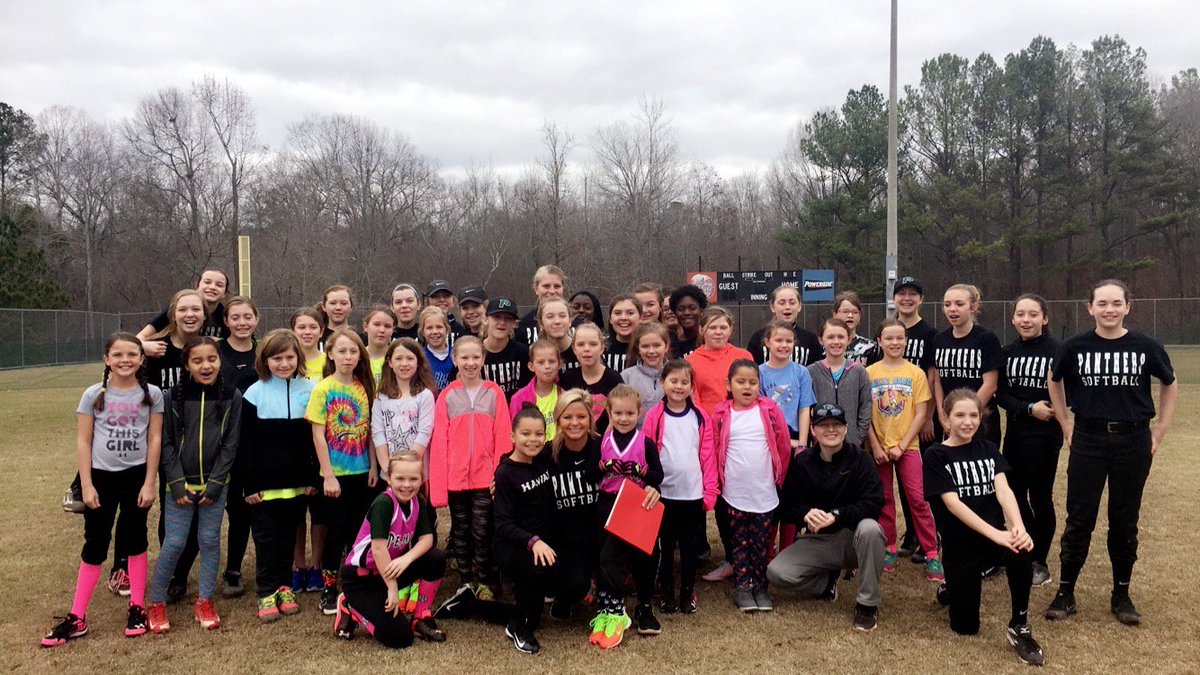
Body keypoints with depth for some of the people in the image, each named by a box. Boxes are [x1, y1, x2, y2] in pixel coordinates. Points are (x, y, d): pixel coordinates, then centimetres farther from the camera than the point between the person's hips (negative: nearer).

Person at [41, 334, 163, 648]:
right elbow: (83, 441, -3)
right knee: (95, 545, 5)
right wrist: (87, 485, -6)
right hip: (101, 476, 0)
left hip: (136, 476, 0)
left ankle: (137, 608, 21)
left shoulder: (151, 394, -4)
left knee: (135, 539, 10)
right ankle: (77, 618, 13)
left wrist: (149, 483, -5)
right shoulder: (94, 395, -4)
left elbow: (154, 440, -2)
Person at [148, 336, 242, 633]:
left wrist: (214, 484, -9)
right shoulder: (172, 397, -4)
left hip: (216, 484, 1)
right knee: (174, 543, 0)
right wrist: (178, 484, -10)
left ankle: (205, 600, 22)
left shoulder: (232, 397, -3)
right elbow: (166, 443, -3)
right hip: (180, 485, -1)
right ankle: (156, 603, 17)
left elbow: (231, 444, -3)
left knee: (210, 540, 8)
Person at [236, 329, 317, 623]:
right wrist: (248, 485, -7)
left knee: (288, 537, 12)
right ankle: (267, 593, 17)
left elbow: (316, 438, 4)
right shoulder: (254, 394, -3)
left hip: (297, 483, 1)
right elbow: (244, 444, -3)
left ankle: (285, 587, 26)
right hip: (263, 484, -1)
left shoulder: (310, 391, 0)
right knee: (265, 538, 5)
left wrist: (313, 478, 1)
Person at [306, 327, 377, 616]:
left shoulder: (364, 387, 4)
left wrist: (373, 466, 2)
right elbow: (318, 435, -10)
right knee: (337, 531, 1)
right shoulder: (322, 389, -8)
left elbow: (369, 430, 8)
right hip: (336, 474, -4)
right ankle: (328, 589, 16)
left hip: (362, 472, 4)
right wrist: (328, 475, -13)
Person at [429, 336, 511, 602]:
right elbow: (439, 442, 0)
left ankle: (486, 585, 14)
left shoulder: (495, 393, 1)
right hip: (455, 477, 2)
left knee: (482, 532, 0)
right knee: (461, 533, 11)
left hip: (486, 477, -1)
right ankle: (467, 583, 24)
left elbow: (503, 437, -1)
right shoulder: (447, 396, 3)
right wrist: (438, 485, -4)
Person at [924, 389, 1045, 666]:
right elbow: (953, 503, -17)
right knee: (965, 627, -1)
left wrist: (1017, 526, -29)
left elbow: (1003, 489, -9)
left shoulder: (988, 449, 6)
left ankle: (1019, 628, -13)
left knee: (1019, 553, -34)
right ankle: (952, 588, 33)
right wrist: (995, 534, -29)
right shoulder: (936, 456, -6)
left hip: (994, 534, 3)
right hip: (959, 541, -3)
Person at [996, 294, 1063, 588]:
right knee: (1014, 494, 11)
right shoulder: (1008, 352, 6)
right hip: (1015, 434, 5)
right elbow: (1001, 394, 1)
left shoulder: (1058, 350, -10)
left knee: (1040, 497, 4)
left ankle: (1040, 564, 19)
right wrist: (1029, 408, -14)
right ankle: (1029, 553, 30)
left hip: (1046, 435, -5)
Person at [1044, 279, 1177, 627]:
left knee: (1125, 520, 10)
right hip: (1088, 441, 0)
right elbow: (1054, 381, 13)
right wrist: (1065, 425, 8)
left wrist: (1160, 431, 8)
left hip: (1133, 441, 1)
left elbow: (1170, 384, 12)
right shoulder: (1075, 347, -5)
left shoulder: (1146, 347, -5)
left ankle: (1122, 596, 23)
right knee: (1079, 519, 3)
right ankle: (1065, 594, 13)